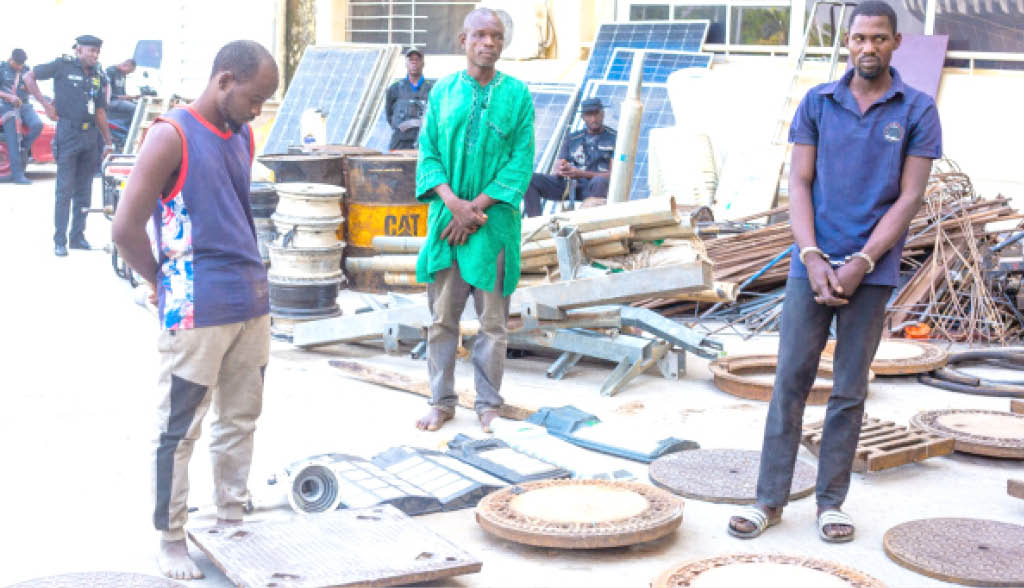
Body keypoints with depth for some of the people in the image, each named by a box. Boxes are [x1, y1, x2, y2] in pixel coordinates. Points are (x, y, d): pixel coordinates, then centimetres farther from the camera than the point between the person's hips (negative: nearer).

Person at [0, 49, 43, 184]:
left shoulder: (26, 70, 9)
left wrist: (27, 87, -7)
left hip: (24, 105, 4)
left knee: (37, 125, -26)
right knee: (12, 140, -8)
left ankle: (24, 147, 1)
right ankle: (17, 174, -8)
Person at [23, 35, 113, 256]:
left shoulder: (98, 76, 11)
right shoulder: (63, 66, -4)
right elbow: (29, 77, 1)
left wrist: (108, 142, 12)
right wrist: (45, 103, -7)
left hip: (90, 136, 5)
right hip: (68, 135, -5)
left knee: (84, 190, 9)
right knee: (65, 190, -5)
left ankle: (78, 236, 19)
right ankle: (59, 241, -1)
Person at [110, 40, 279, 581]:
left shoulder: (242, 137, 11)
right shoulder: (172, 136, -11)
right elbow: (125, 229, -13)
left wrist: (249, 279, 13)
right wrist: (167, 284, -1)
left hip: (251, 305, 7)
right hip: (195, 313, -7)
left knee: (241, 420, 15)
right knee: (180, 430, 2)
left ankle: (231, 519, 30)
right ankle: (170, 539, 14)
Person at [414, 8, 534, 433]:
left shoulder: (517, 95, 1)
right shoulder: (443, 92, 6)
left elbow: (521, 162, -4)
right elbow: (428, 154, 3)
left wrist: (477, 207, -12)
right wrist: (454, 203, -13)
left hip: (494, 220, -2)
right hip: (446, 218, 2)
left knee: (492, 321, 5)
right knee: (441, 317, 6)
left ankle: (488, 404, 17)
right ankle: (442, 402, 18)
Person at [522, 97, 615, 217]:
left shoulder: (614, 138, 4)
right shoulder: (572, 139, 17)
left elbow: (614, 175, -5)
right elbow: (557, 169, 13)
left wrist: (581, 173, -16)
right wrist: (561, 171, -15)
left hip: (595, 189, -4)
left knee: (600, 181, -41)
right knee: (530, 179, -16)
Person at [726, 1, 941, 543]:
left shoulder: (917, 111, 1)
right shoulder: (817, 103, 6)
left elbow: (909, 197, -3)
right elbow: (798, 183, 3)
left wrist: (860, 265, -12)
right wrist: (812, 259, -10)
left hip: (872, 271, -1)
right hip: (812, 264, 1)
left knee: (850, 391, 6)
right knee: (791, 381, 2)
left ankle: (831, 501, 17)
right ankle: (770, 498, 10)